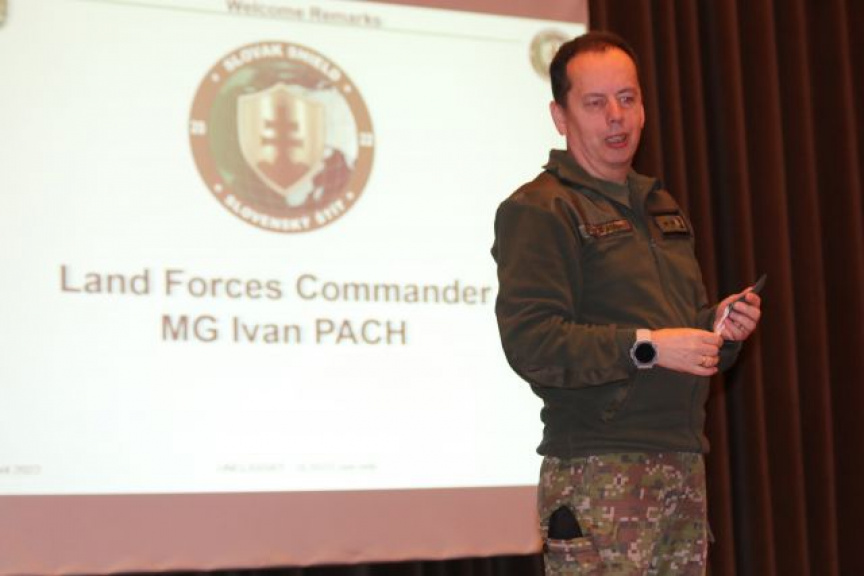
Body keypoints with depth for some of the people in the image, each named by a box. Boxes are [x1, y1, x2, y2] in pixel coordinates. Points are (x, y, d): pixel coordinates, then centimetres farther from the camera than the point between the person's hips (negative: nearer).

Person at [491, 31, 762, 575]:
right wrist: (647, 346, -20)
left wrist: (722, 327, 8)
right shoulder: (539, 209, -4)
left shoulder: (664, 209, 23)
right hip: (599, 471, -7)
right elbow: (529, 341, -16)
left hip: (684, 464, 7)